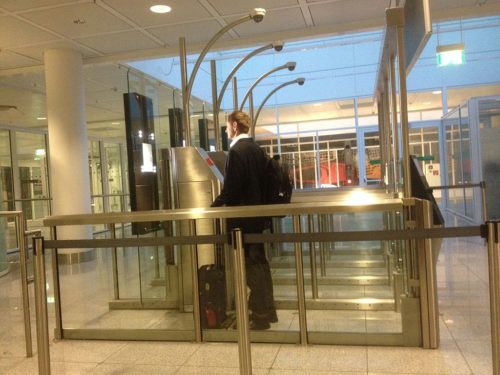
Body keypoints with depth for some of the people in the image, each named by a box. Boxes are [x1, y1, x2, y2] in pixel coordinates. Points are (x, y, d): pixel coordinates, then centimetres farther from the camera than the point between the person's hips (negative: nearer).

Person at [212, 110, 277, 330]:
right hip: (256, 213, 9)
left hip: (242, 217, -9)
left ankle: (260, 317, 6)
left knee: (251, 266, -2)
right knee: (259, 262, 15)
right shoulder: (256, 149, 10)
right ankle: (267, 311, 25)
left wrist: (215, 205, -6)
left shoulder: (236, 150, -16)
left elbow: (231, 187, -20)